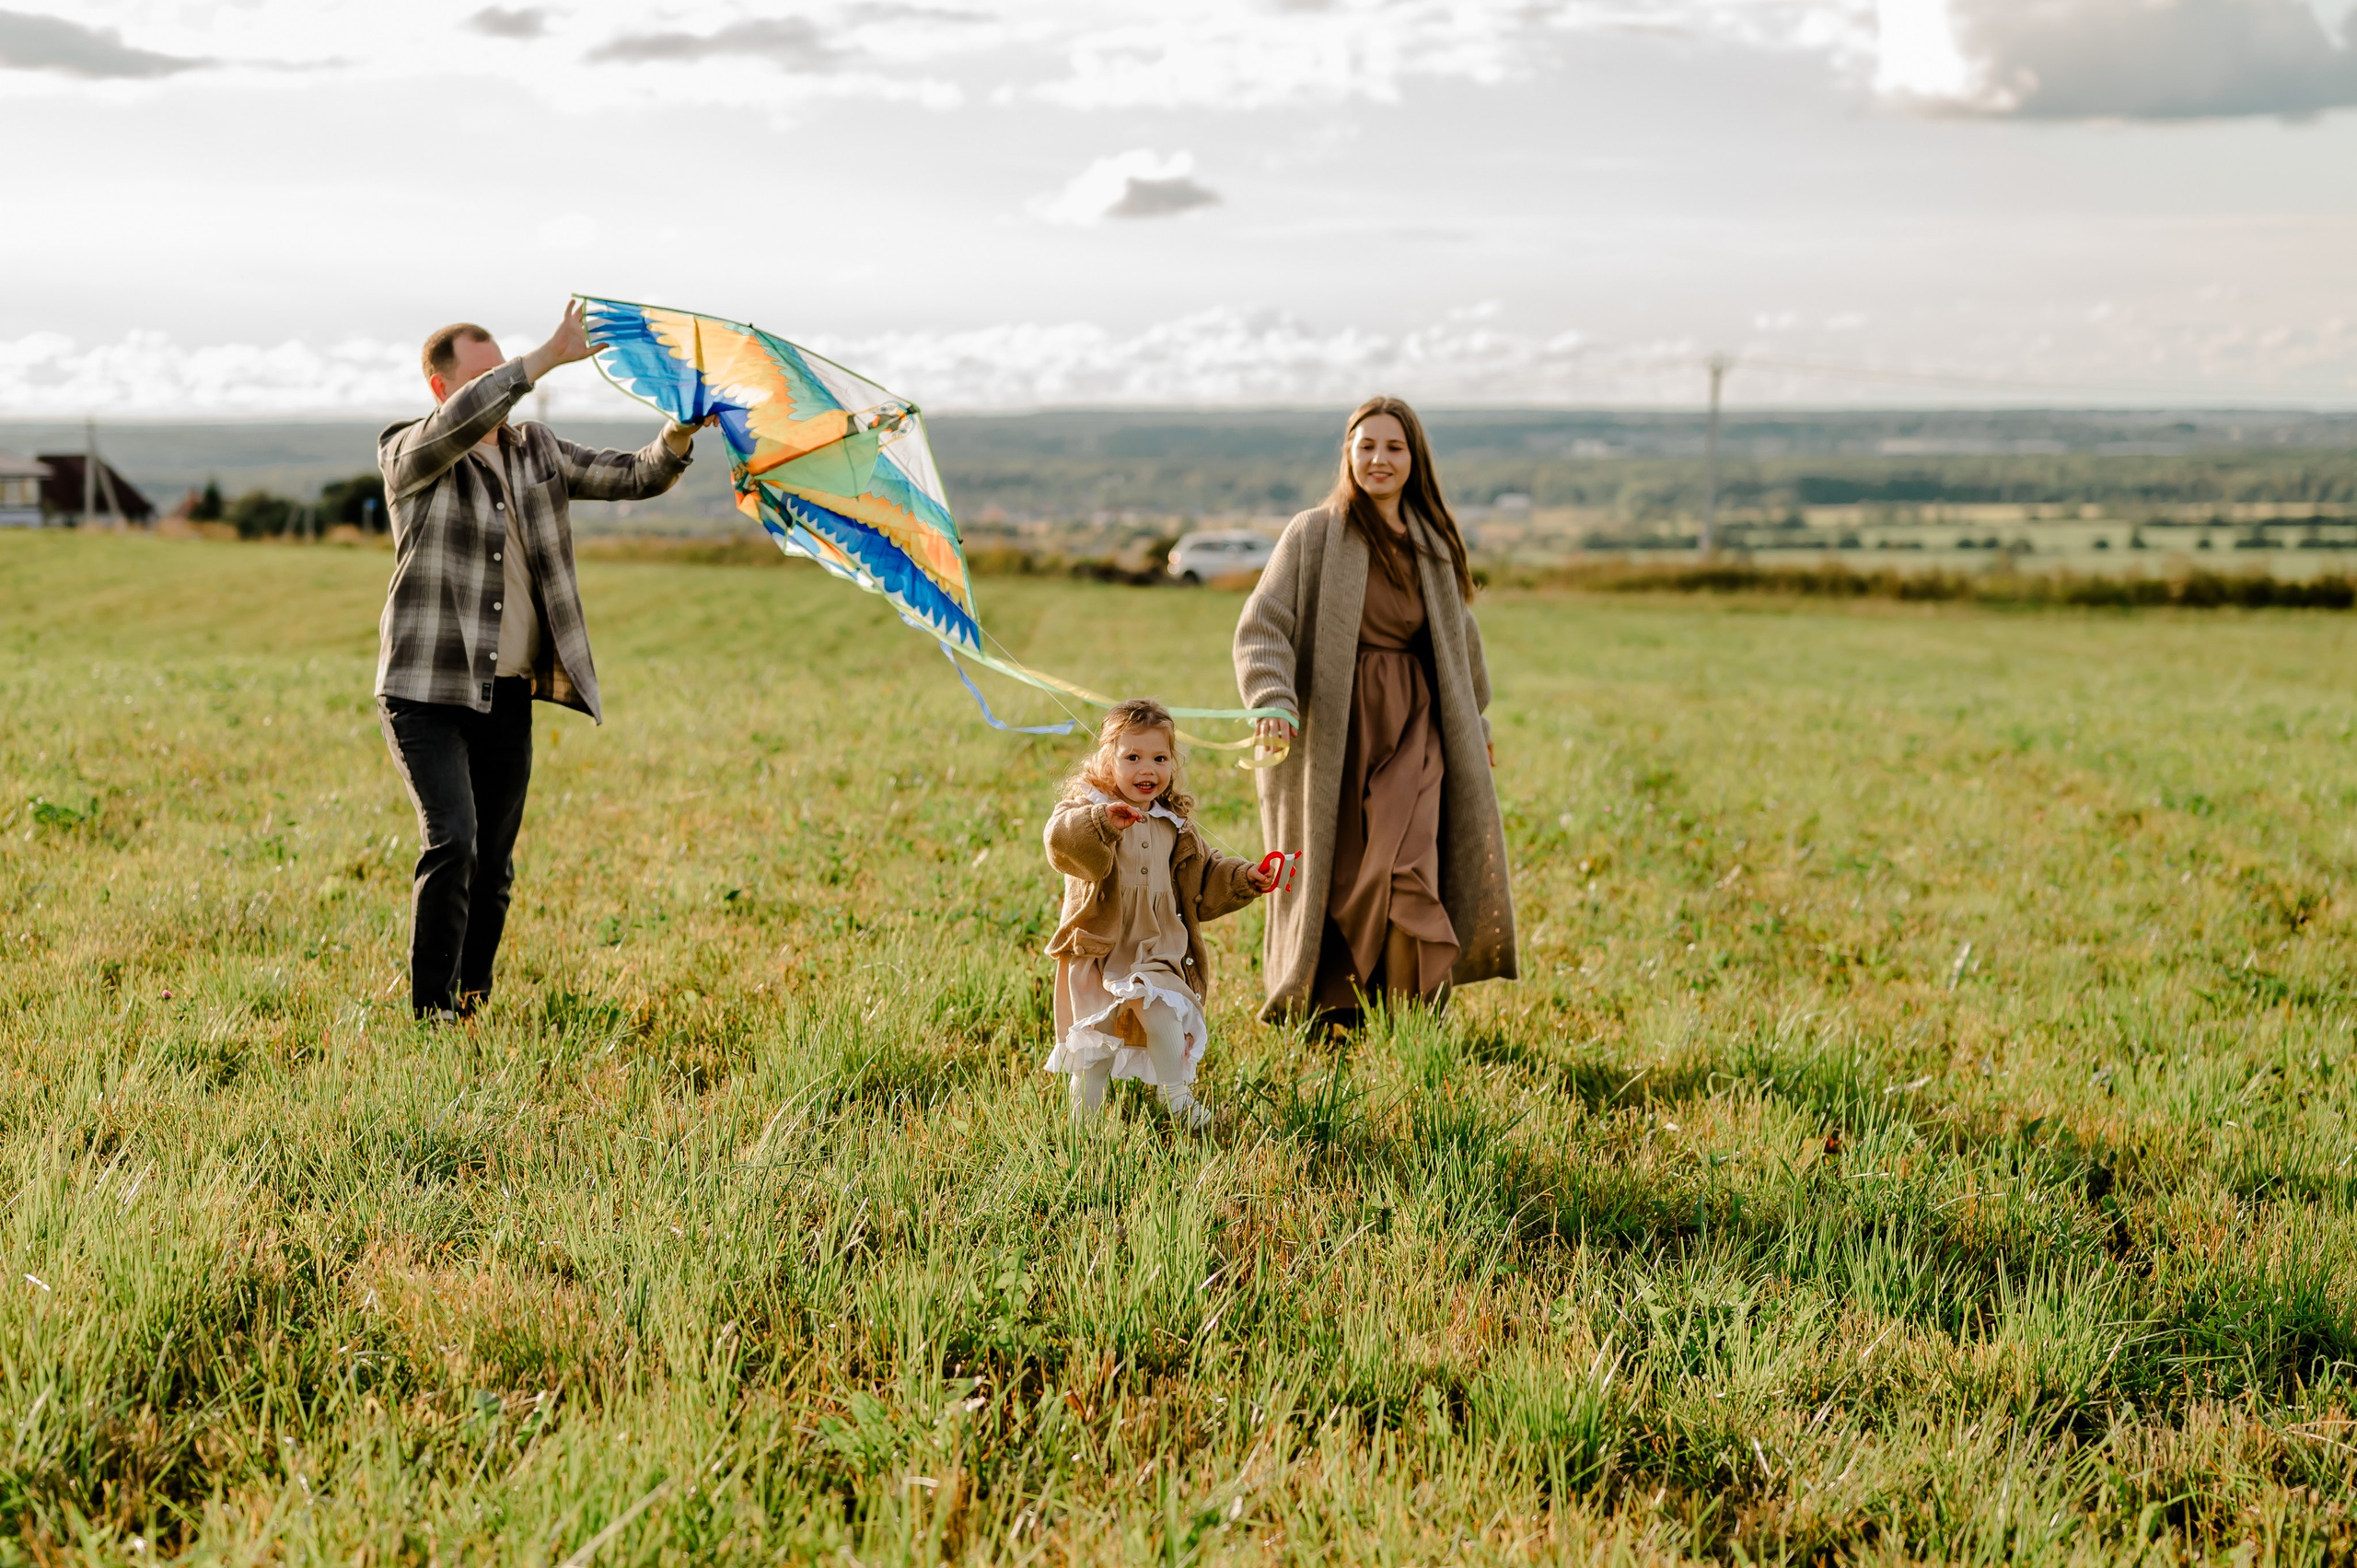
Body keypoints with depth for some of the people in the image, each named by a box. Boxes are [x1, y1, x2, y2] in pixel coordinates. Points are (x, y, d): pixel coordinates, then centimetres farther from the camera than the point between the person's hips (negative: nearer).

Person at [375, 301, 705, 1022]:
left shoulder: (538, 451, 13)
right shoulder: (408, 455, -3)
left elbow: (634, 476, 7)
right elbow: (464, 419, -25)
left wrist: (679, 435, -14)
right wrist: (550, 356, -29)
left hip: (508, 695, 5)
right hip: (428, 690, -5)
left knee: (495, 862, 7)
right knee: (452, 841, -17)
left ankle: (472, 1006, 18)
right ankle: (430, 1010, -8)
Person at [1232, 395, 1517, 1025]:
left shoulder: (1433, 543, 11)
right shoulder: (1314, 533, -2)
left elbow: (1459, 636, 25)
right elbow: (1261, 625, -8)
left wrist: (1475, 722, 32)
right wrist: (1272, 700, -24)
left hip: (1413, 725, 2)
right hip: (1336, 727, -2)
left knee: (1406, 869, -15)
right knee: (1334, 875, 2)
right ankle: (1326, 1011, 20)